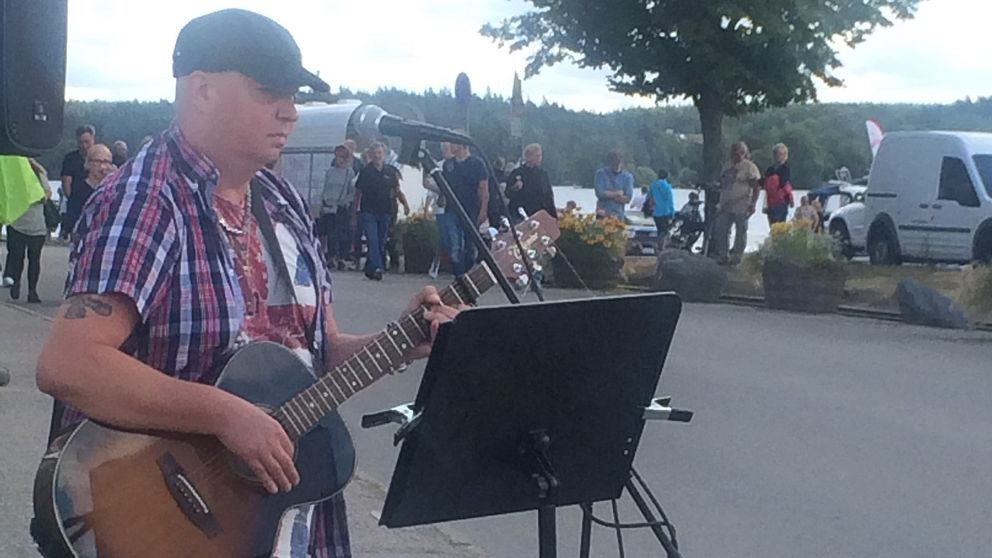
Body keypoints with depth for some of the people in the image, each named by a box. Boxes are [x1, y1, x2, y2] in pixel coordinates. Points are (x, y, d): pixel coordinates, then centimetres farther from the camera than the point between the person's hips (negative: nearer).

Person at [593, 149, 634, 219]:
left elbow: (627, 198, -7)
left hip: (618, 215, 1)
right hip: (602, 214, -1)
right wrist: (617, 193, -6)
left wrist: (608, 194, -9)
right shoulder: (601, 173, -1)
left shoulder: (627, 177, 2)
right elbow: (599, 193, -12)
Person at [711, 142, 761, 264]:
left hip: (741, 207, -8)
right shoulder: (729, 167, 17)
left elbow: (757, 187, -11)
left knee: (740, 232, 2)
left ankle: (737, 257, 8)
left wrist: (752, 203, -17)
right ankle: (723, 256, 9)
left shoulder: (749, 167, -7)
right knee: (720, 230, 2)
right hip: (726, 206, 8)